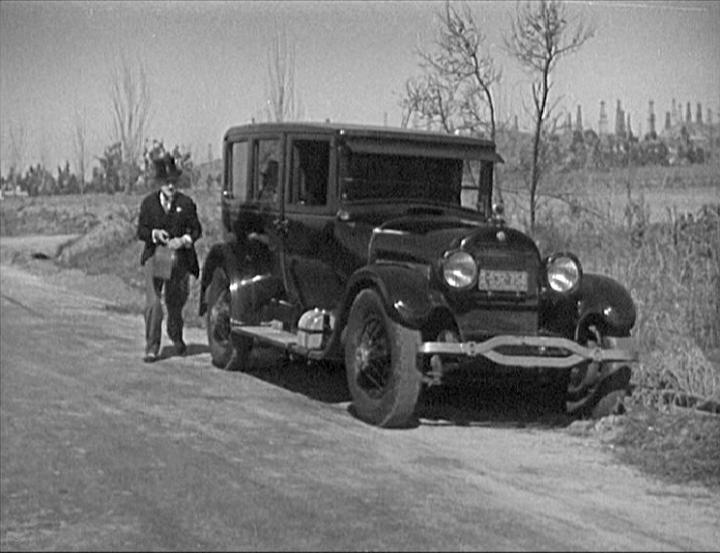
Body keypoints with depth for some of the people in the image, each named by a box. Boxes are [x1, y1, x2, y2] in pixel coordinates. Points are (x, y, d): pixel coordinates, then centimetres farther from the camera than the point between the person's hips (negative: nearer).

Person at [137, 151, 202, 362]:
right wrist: (155, 234, -16)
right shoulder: (148, 203, 4)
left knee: (175, 303, 11)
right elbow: (141, 231, 5)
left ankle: (176, 339, 40)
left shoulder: (186, 203, 1)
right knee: (153, 302, -14)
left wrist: (183, 240, -14)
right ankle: (152, 348, -7)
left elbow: (196, 230, 5)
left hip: (179, 258, 1)